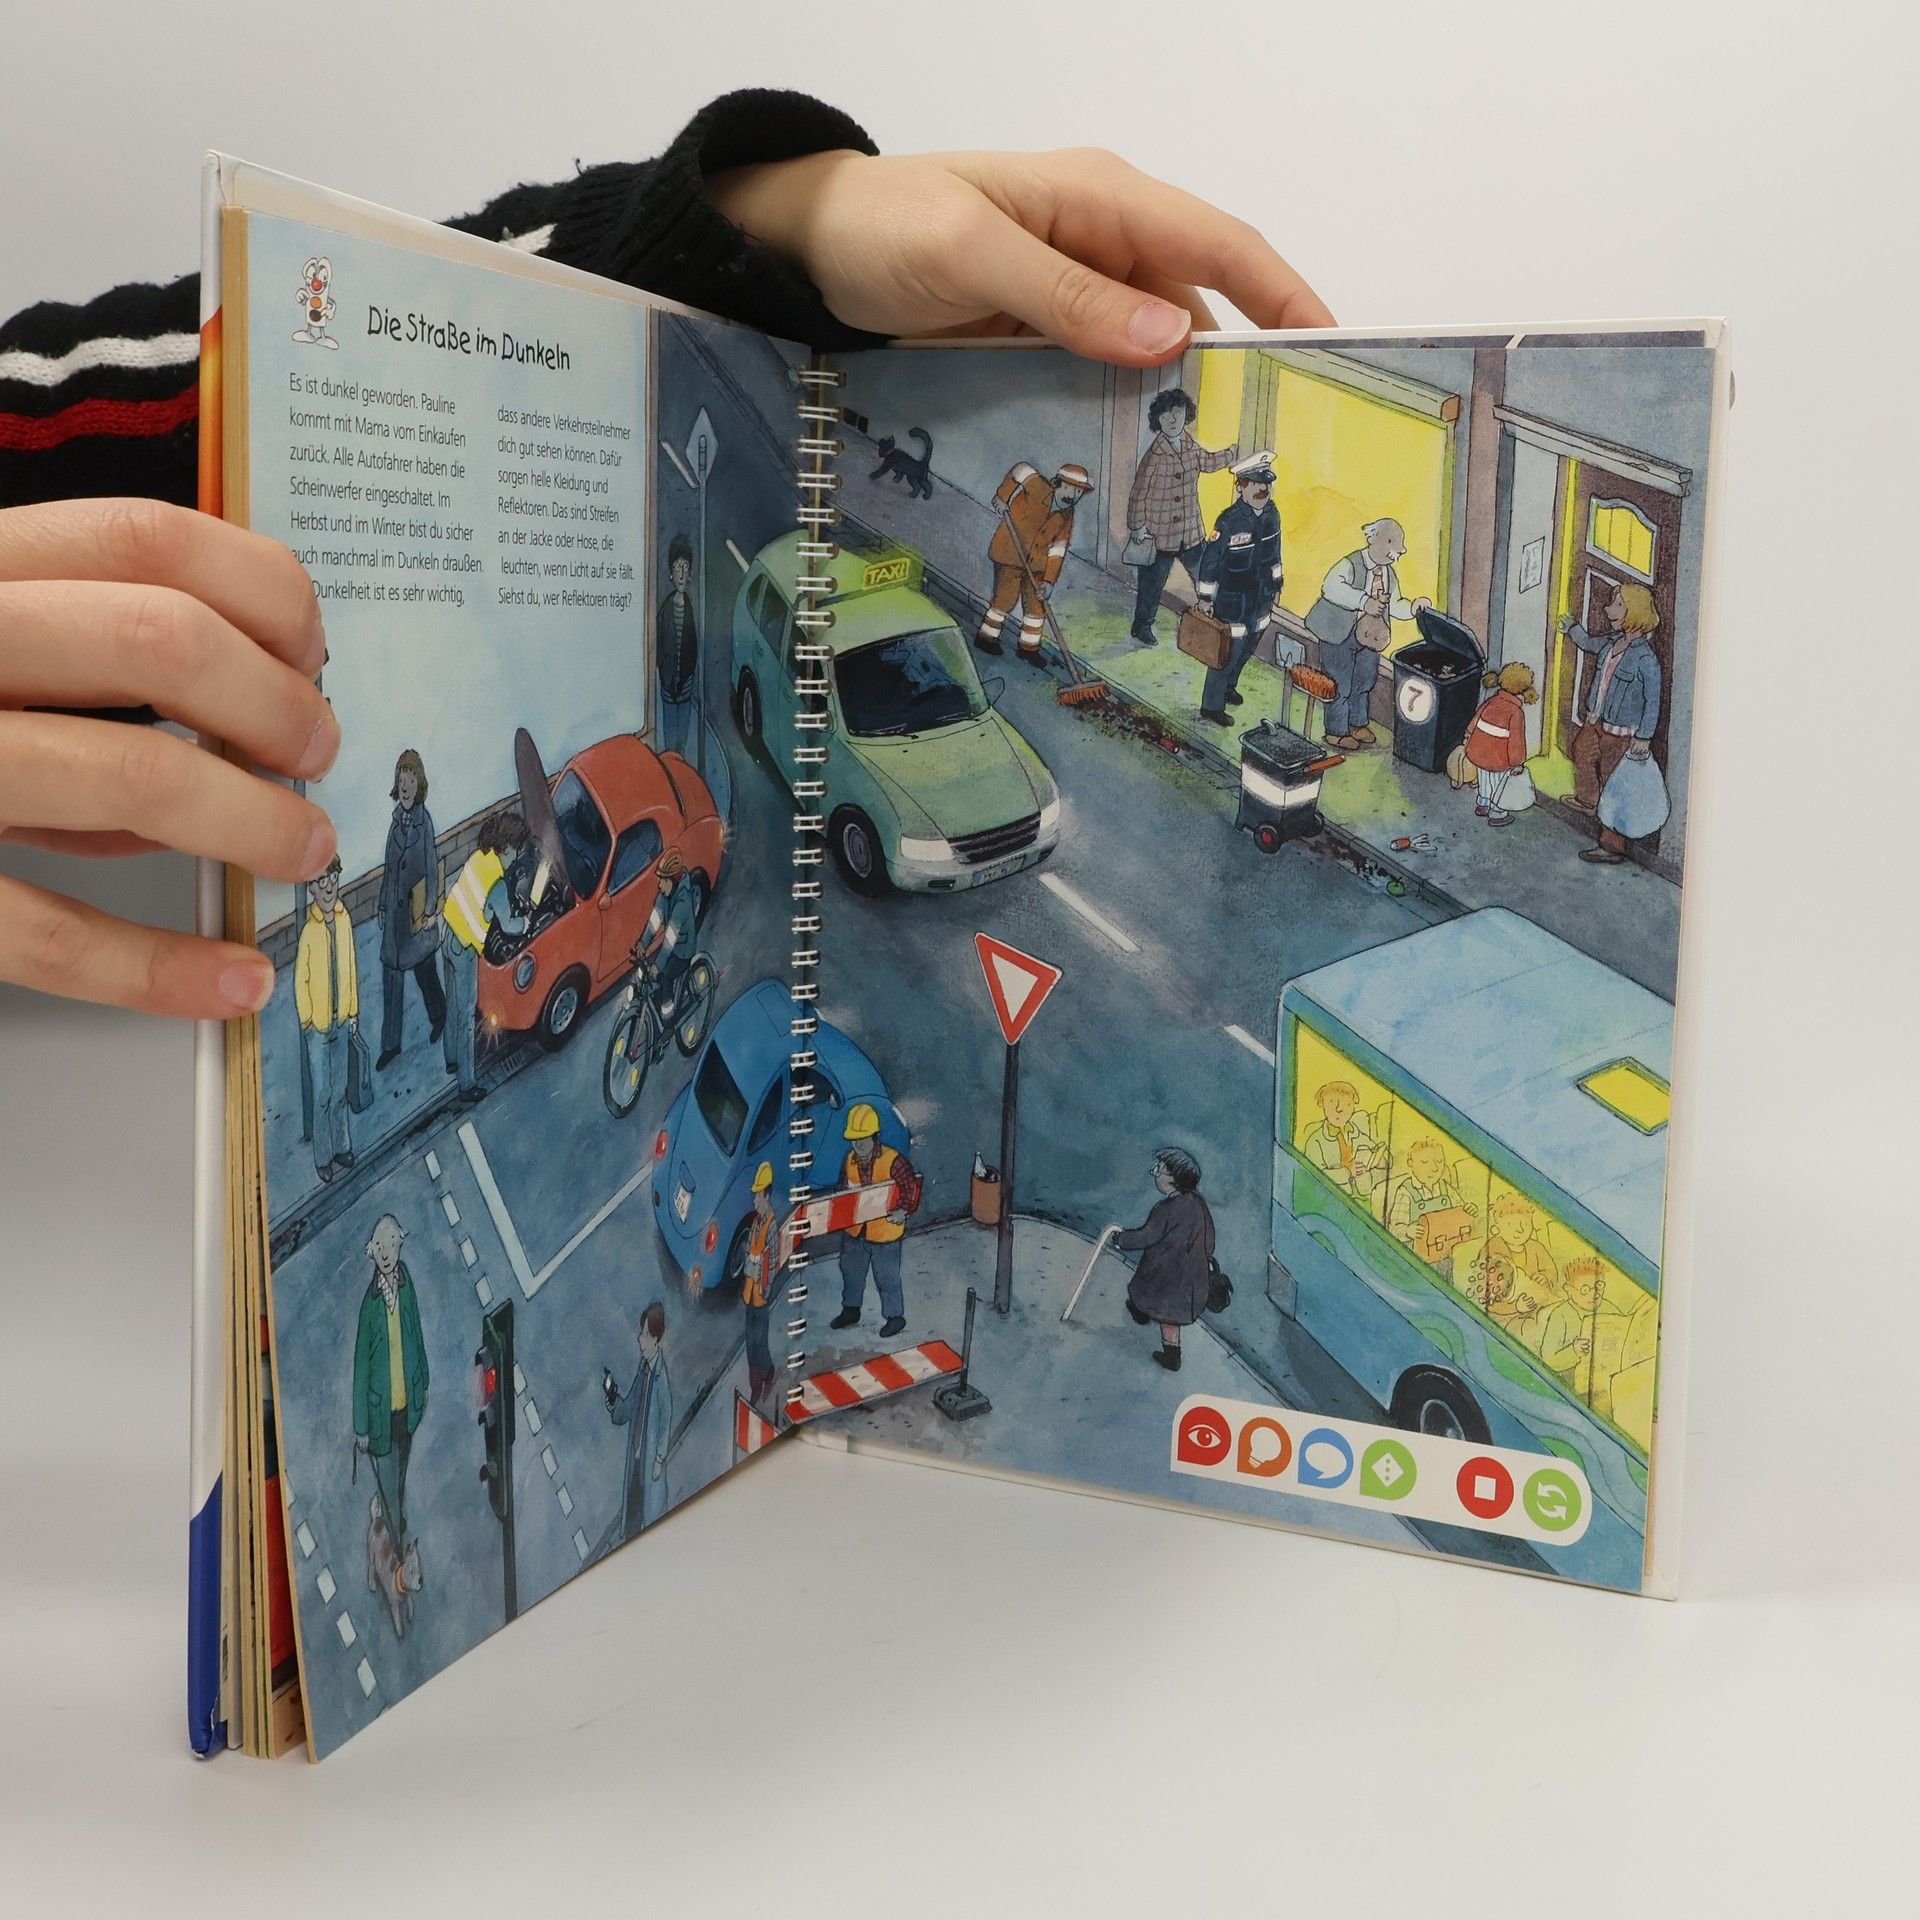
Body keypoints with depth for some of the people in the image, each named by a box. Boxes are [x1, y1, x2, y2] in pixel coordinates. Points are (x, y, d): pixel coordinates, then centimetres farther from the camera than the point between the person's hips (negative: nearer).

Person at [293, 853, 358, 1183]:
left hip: (342, 1020, 5)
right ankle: (323, 1158, 16)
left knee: (340, 1090, 17)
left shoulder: (344, 919, -1)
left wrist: (353, 1011, 11)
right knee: (322, 1095, 4)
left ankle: (341, 1148, 30)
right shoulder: (308, 929, -19)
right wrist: (307, 1020, -8)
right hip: (318, 1025, -5)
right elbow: (300, 980, -12)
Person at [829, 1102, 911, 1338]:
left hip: (885, 1233, -6)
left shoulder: (893, 1161, -22)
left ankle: (895, 1317, 29)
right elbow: (843, 1190, 12)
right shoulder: (850, 1160, -3)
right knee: (851, 1272, 23)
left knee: (887, 1278, 9)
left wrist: (903, 1211, -29)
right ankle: (850, 1310, 44)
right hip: (854, 1231, 6)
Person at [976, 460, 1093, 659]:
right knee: (1006, 598, -3)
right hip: (1009, 553, -6)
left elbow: (1057, 550, -3)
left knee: (1037, 604, 6)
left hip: (1035, 561, 6)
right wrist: (1003, 497, -12)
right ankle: (986, 637, 16)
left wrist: (1049, 581, -11)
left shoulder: (1066, 516, 1)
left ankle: (1029, 647, 20)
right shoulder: (1039, 490, -17)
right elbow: (1020, 468, -8)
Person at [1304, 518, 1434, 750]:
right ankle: (1336, 732, 22)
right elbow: (1330, 587, -41)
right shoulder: (1351, 565, -22)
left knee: (1366, 679, 21)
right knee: (1341, 684, 3)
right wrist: (1364, 601, -46)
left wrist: (1413, 607, -9)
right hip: (1340, 635, -8)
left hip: (1370, 635, 8)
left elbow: (1394, 606, 12)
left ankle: (1357, 723, 44)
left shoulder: (1390, 572, 3)